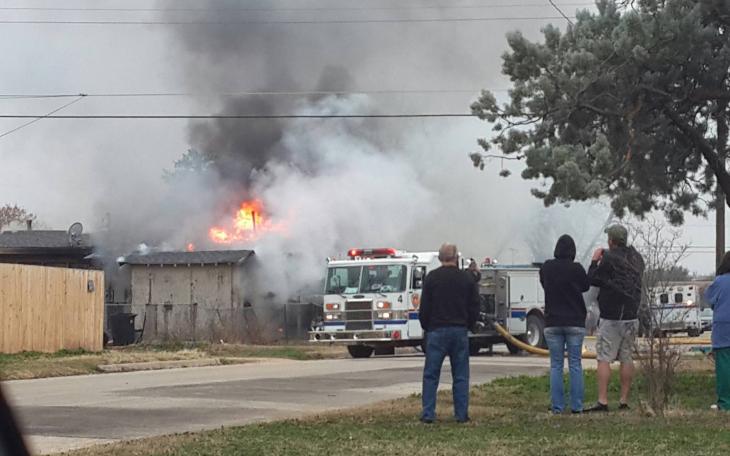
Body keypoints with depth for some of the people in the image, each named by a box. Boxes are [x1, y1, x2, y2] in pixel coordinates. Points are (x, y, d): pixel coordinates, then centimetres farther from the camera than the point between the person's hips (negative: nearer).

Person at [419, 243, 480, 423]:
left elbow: (424, 307, -3)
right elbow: (475, 307, 7)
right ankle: (462, 414, 4)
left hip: (437, 330, -2)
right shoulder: (467, 278, 4)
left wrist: (426, 327, 11)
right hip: (460, 331, 2)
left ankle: (428, 414, -3)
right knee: (461, 376, 6)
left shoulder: (432, 277, -3)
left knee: (431, 374, 2)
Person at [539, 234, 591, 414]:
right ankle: (576, 406, 2)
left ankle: (557, 406, 2)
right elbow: (586, 286, 8)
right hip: (575, 323, -1)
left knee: (556, 366, 6)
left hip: (552, 323, 1)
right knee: (575, 365, 4)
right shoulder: (576, 268, -10)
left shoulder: (546, 268, -3)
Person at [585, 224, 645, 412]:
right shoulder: (636, 258, 10)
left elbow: (593, 280, -7)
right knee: (627, 359, 9)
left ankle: (602, 401, -12)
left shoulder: (610, 259, -13)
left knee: (604, 359, -5)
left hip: (611, 317, -7)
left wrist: (595, 261, 9)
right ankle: (624, 400, 9)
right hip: (631, 316, 7)